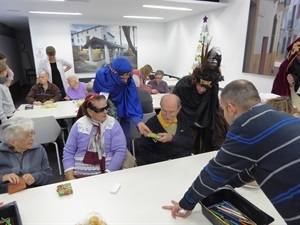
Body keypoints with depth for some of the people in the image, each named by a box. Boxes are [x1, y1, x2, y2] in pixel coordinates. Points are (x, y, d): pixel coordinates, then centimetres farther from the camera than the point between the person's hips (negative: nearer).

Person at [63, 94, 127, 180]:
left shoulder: (113, 124, -2)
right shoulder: (79, 125, 2)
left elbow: (120, 151, -7)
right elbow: (68, 152, 5)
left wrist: (108, 174, -16)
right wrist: (70, 176, -7)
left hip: (105, 173, -1)